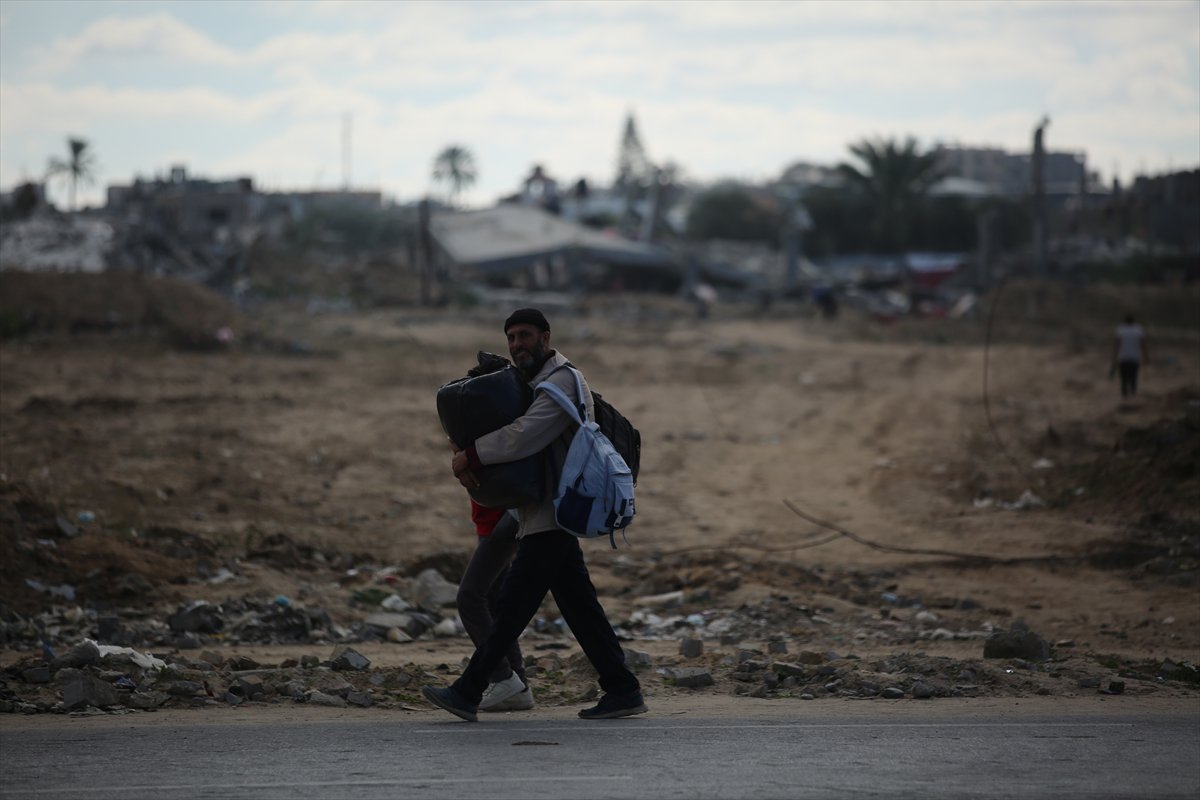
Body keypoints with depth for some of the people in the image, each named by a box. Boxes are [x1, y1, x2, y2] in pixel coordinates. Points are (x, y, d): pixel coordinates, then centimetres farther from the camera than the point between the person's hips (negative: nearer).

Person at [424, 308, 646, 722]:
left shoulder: (562, 382, -13)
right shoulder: (531, 382, 20)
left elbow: (521, 438, -26)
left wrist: (469, 456, -15)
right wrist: (463, 457, -4)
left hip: (550, 516, -10)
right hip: (547, 515, 10)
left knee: (513, 605, -7)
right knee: (579, 606, 7)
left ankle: (468, 693, -5)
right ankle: (622, 690, 6)